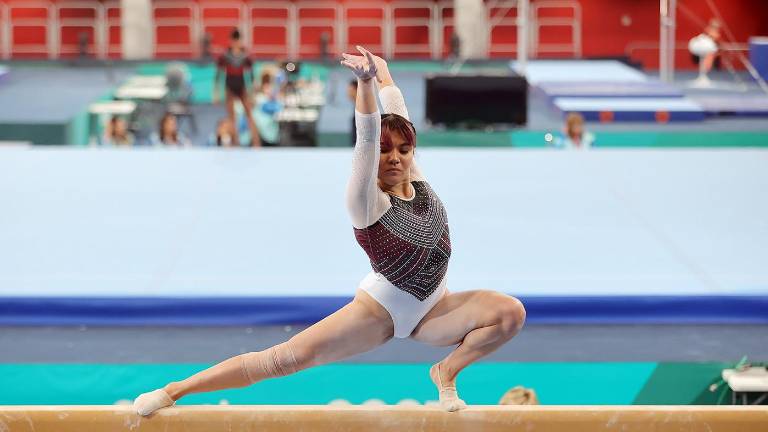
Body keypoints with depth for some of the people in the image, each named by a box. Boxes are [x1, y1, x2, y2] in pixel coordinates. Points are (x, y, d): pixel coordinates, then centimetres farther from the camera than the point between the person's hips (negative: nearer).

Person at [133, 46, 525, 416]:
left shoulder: (417, 182, -2)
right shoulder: (368, 202, -18)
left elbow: (398, 116, 8)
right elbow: (367, 139, -35)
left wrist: (385, 74, 22)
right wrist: (366, 82, -49)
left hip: (431, 309, 6)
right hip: (381, 310, -5)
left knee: (511, 312, -18)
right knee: (287, 358, -14)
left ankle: (447, 372, 2)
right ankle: (174, 390, -9)